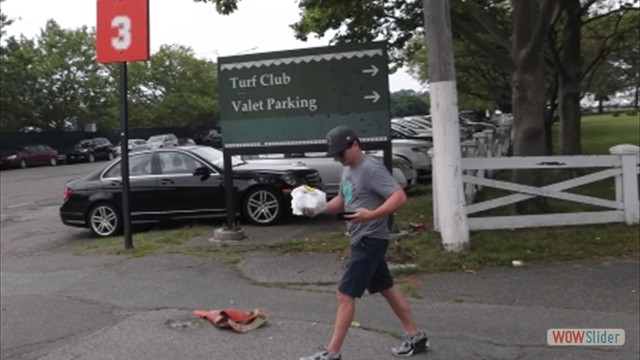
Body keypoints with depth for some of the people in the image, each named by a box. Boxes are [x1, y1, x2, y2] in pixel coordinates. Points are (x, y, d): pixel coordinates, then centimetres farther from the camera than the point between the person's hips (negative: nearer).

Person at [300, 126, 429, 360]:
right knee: (387, 289, 17)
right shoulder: (348, 169, 12)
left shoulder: (371, 168, -17)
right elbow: (342, 200, 21)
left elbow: (400, 197, -23)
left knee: (345, 295, -8)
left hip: (371, 240, -10)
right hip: (362, 240, 10)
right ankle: (416, 337, 29)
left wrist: (372, 215, -35)